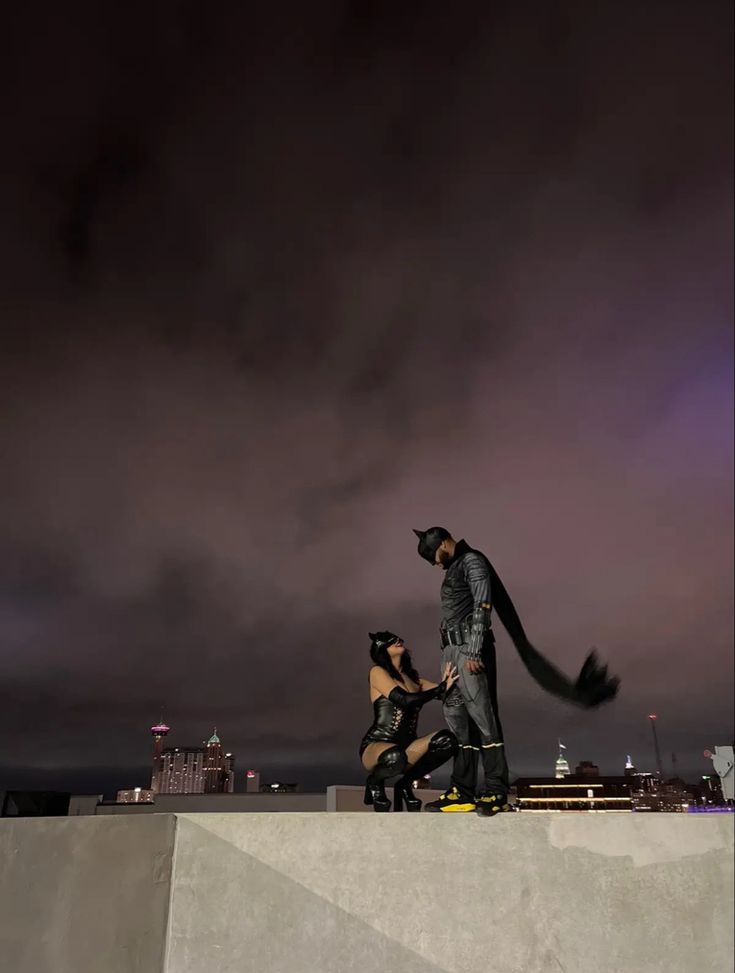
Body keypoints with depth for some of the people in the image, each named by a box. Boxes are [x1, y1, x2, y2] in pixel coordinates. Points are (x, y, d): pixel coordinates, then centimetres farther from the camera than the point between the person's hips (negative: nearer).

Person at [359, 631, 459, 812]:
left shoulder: (413, 678, 16)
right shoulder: (377, 672, -2)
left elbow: (449, 691, 7)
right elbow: (404, 700, -16)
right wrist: (441, 688, -11)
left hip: (405, 746, 6)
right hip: (375, 746, -5)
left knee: (446, 740, -20)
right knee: (395, 757, -40)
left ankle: (405, 783, 3)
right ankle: (375, 781, -2)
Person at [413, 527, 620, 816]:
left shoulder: (472, 561, -3)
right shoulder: (453, 568, 23)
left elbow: (482, 607, -14)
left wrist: (473, 652, -20)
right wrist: (452, 656, 18)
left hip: (468, 648, -9)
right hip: (451, 649, 9)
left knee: (482, 717, -9)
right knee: (456, 718, 7)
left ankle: (496, 792, -7)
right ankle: (462, 791, 11)